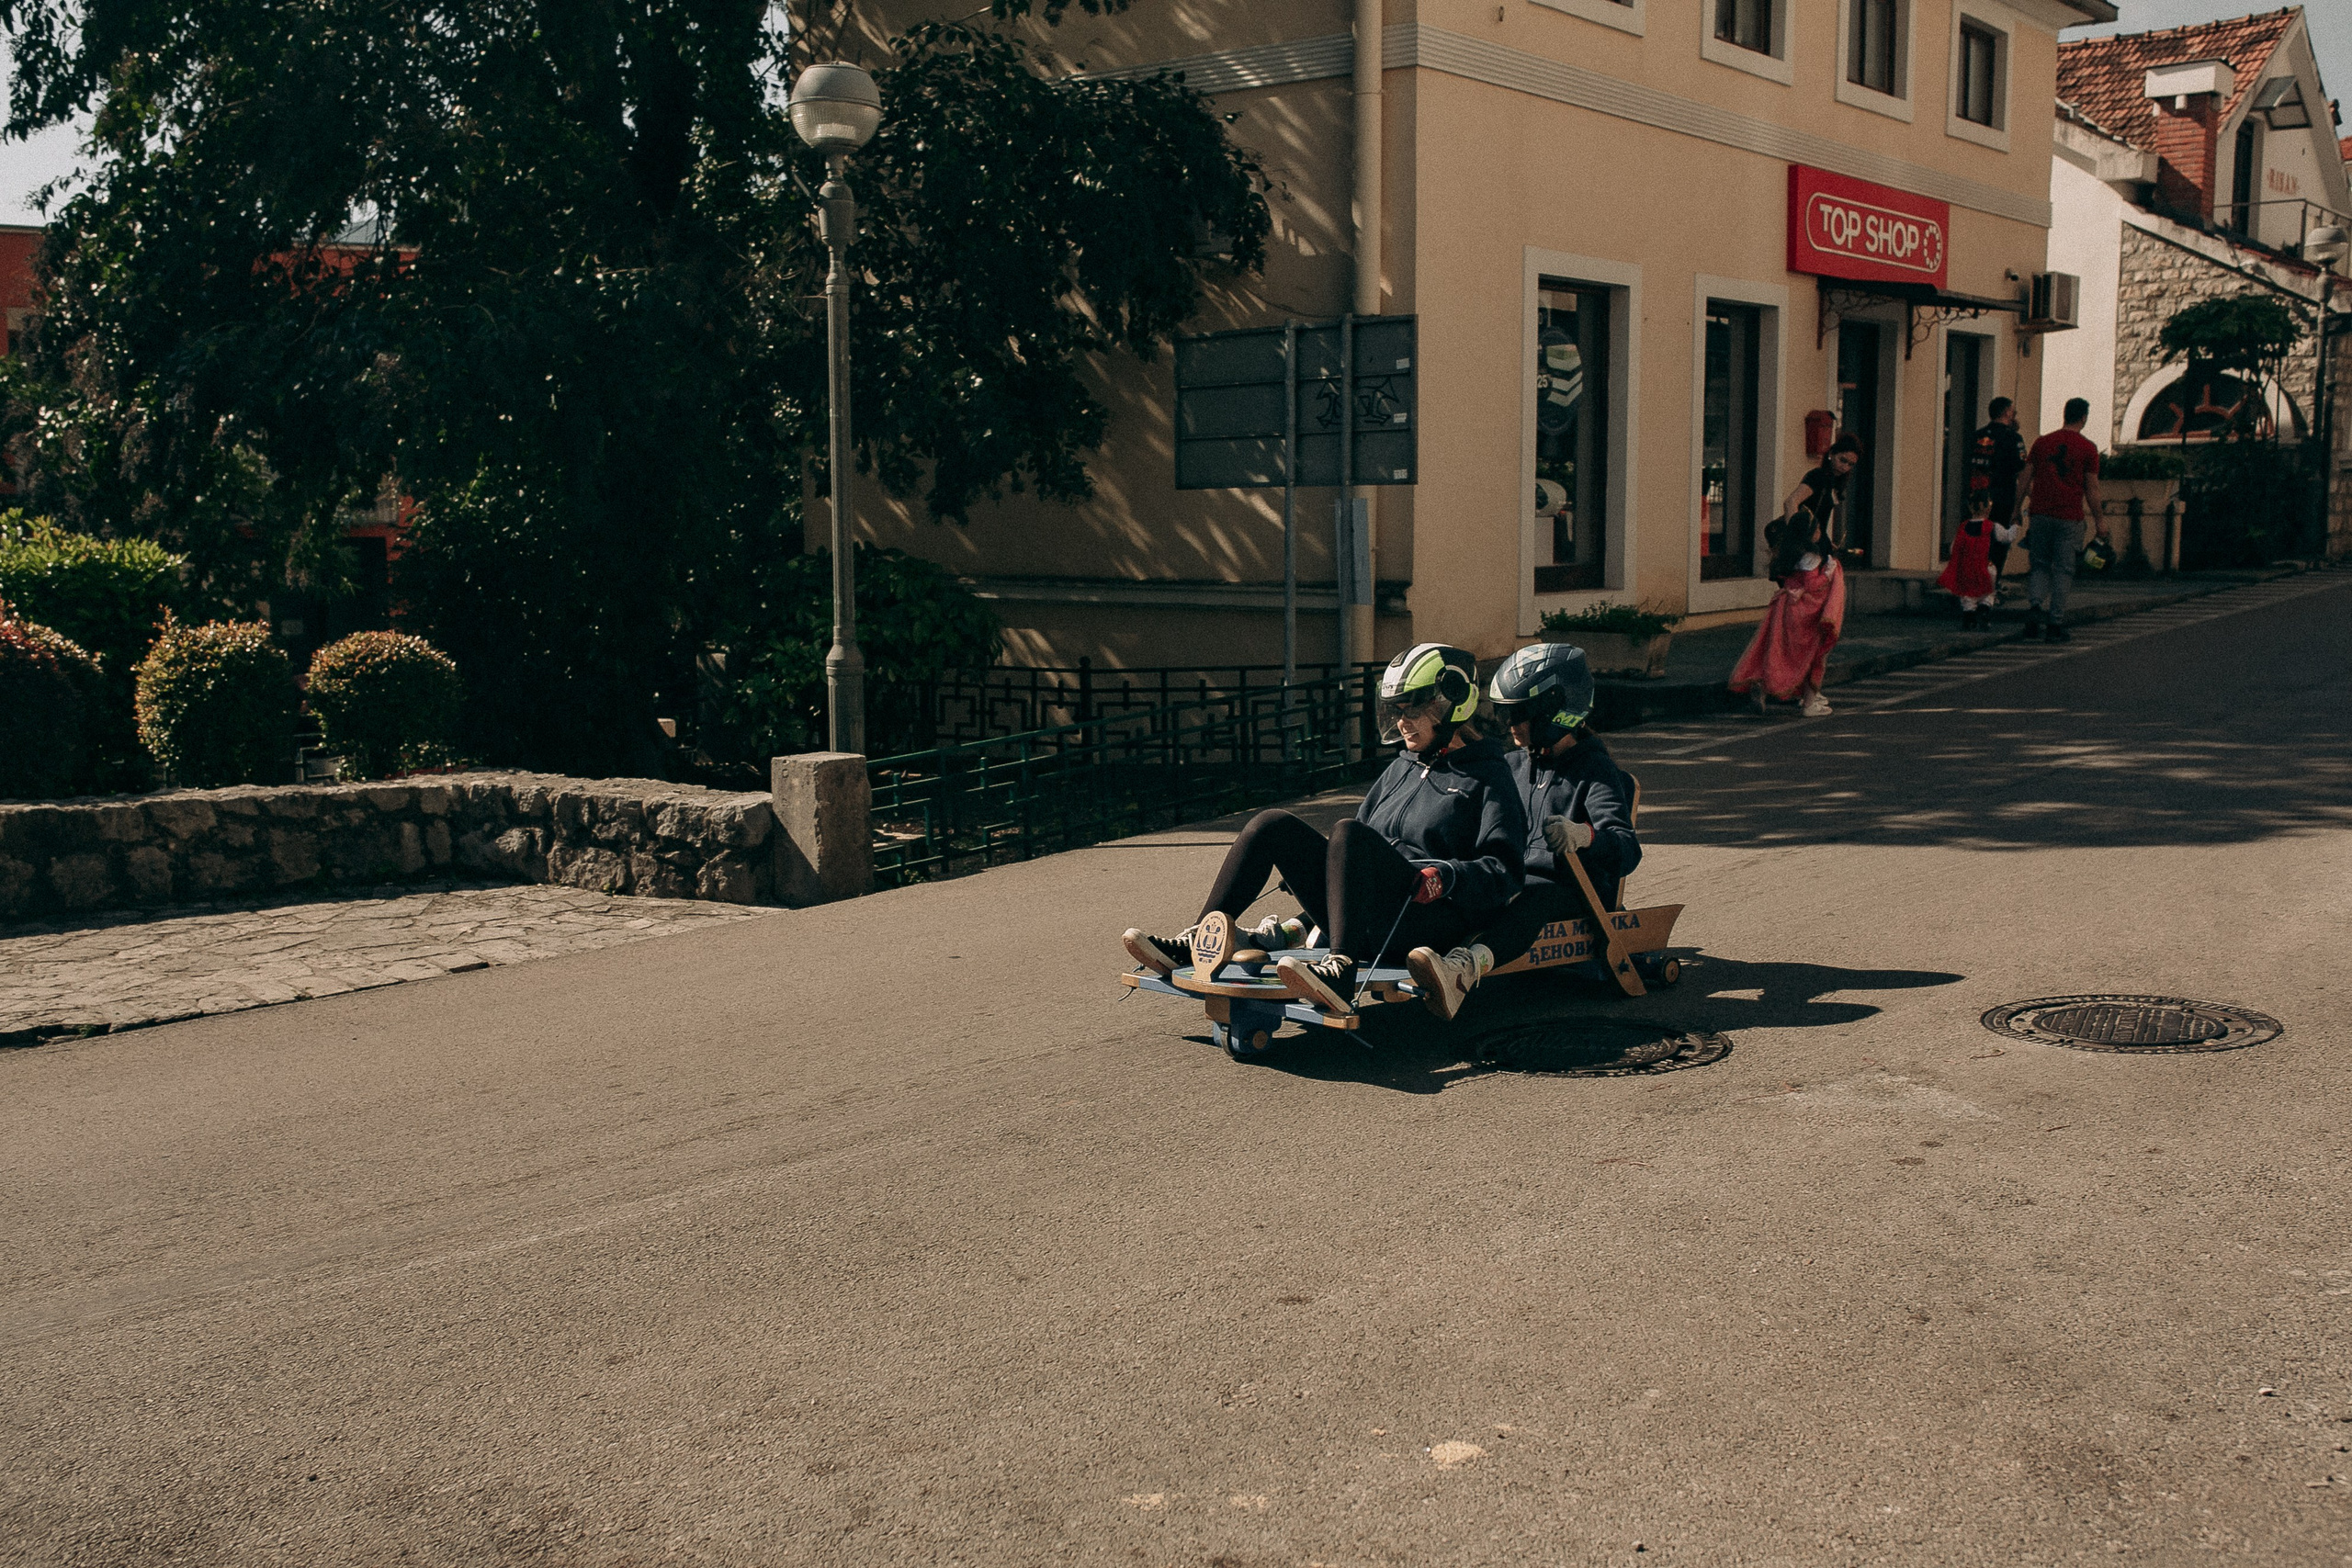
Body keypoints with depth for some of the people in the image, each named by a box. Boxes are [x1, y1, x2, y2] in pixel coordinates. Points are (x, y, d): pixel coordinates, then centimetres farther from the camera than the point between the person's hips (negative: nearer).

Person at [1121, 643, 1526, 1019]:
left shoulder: (1488, 778, 7)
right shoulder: (1399, 771, 27)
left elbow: (1503, 871, -5)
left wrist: (1449, 877, -22)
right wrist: (1309, 870, 14)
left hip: (1430, 918, -7)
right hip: (1369, 921, 7)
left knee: (1348, 833, -33)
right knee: (1273, 825, -8)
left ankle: (1341, 973, -53)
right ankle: (1198, 942, -16)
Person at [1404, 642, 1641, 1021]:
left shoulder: (1596, 773, -2)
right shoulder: (1513, 766, 18)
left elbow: (1628, 851, -18)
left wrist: (1585, 835, -41)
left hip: (1571, 894, -6)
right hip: (1510, 882, 6)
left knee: (1533, 898, -41)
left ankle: (1463, 968, -69)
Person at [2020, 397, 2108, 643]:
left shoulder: (2042, 442, 7)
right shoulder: (2088, 449, -2)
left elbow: (2026, 481, 7)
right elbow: (2092, 489, -1)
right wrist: (2099, 520, 8)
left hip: (2039, 514, 3)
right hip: (2069, 518, -2)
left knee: (2039, 565, 12)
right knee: (2063, 570, 3)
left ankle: (2034, 606, -13)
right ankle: (2056, 624, 2)